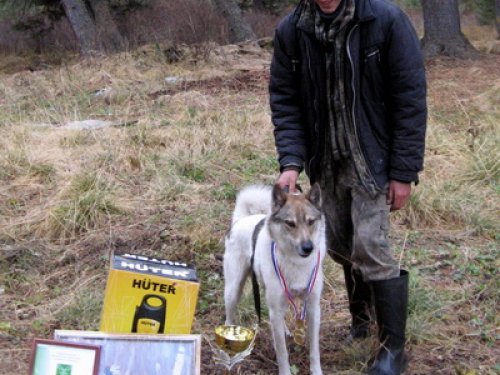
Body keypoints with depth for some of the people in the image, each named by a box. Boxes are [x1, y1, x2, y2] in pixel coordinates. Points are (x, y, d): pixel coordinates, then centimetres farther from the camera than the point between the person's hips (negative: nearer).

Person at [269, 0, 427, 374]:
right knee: (341, 245, 13)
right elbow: (284, 100, -1)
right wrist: (291, 160, -15)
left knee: (371, 247, -9)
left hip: (373, 159, -4)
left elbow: (410, 98, -14)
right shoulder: (290, 31, -6)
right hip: (326, 161, 5)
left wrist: (404, 171, -15)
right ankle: (361, 316, 37)